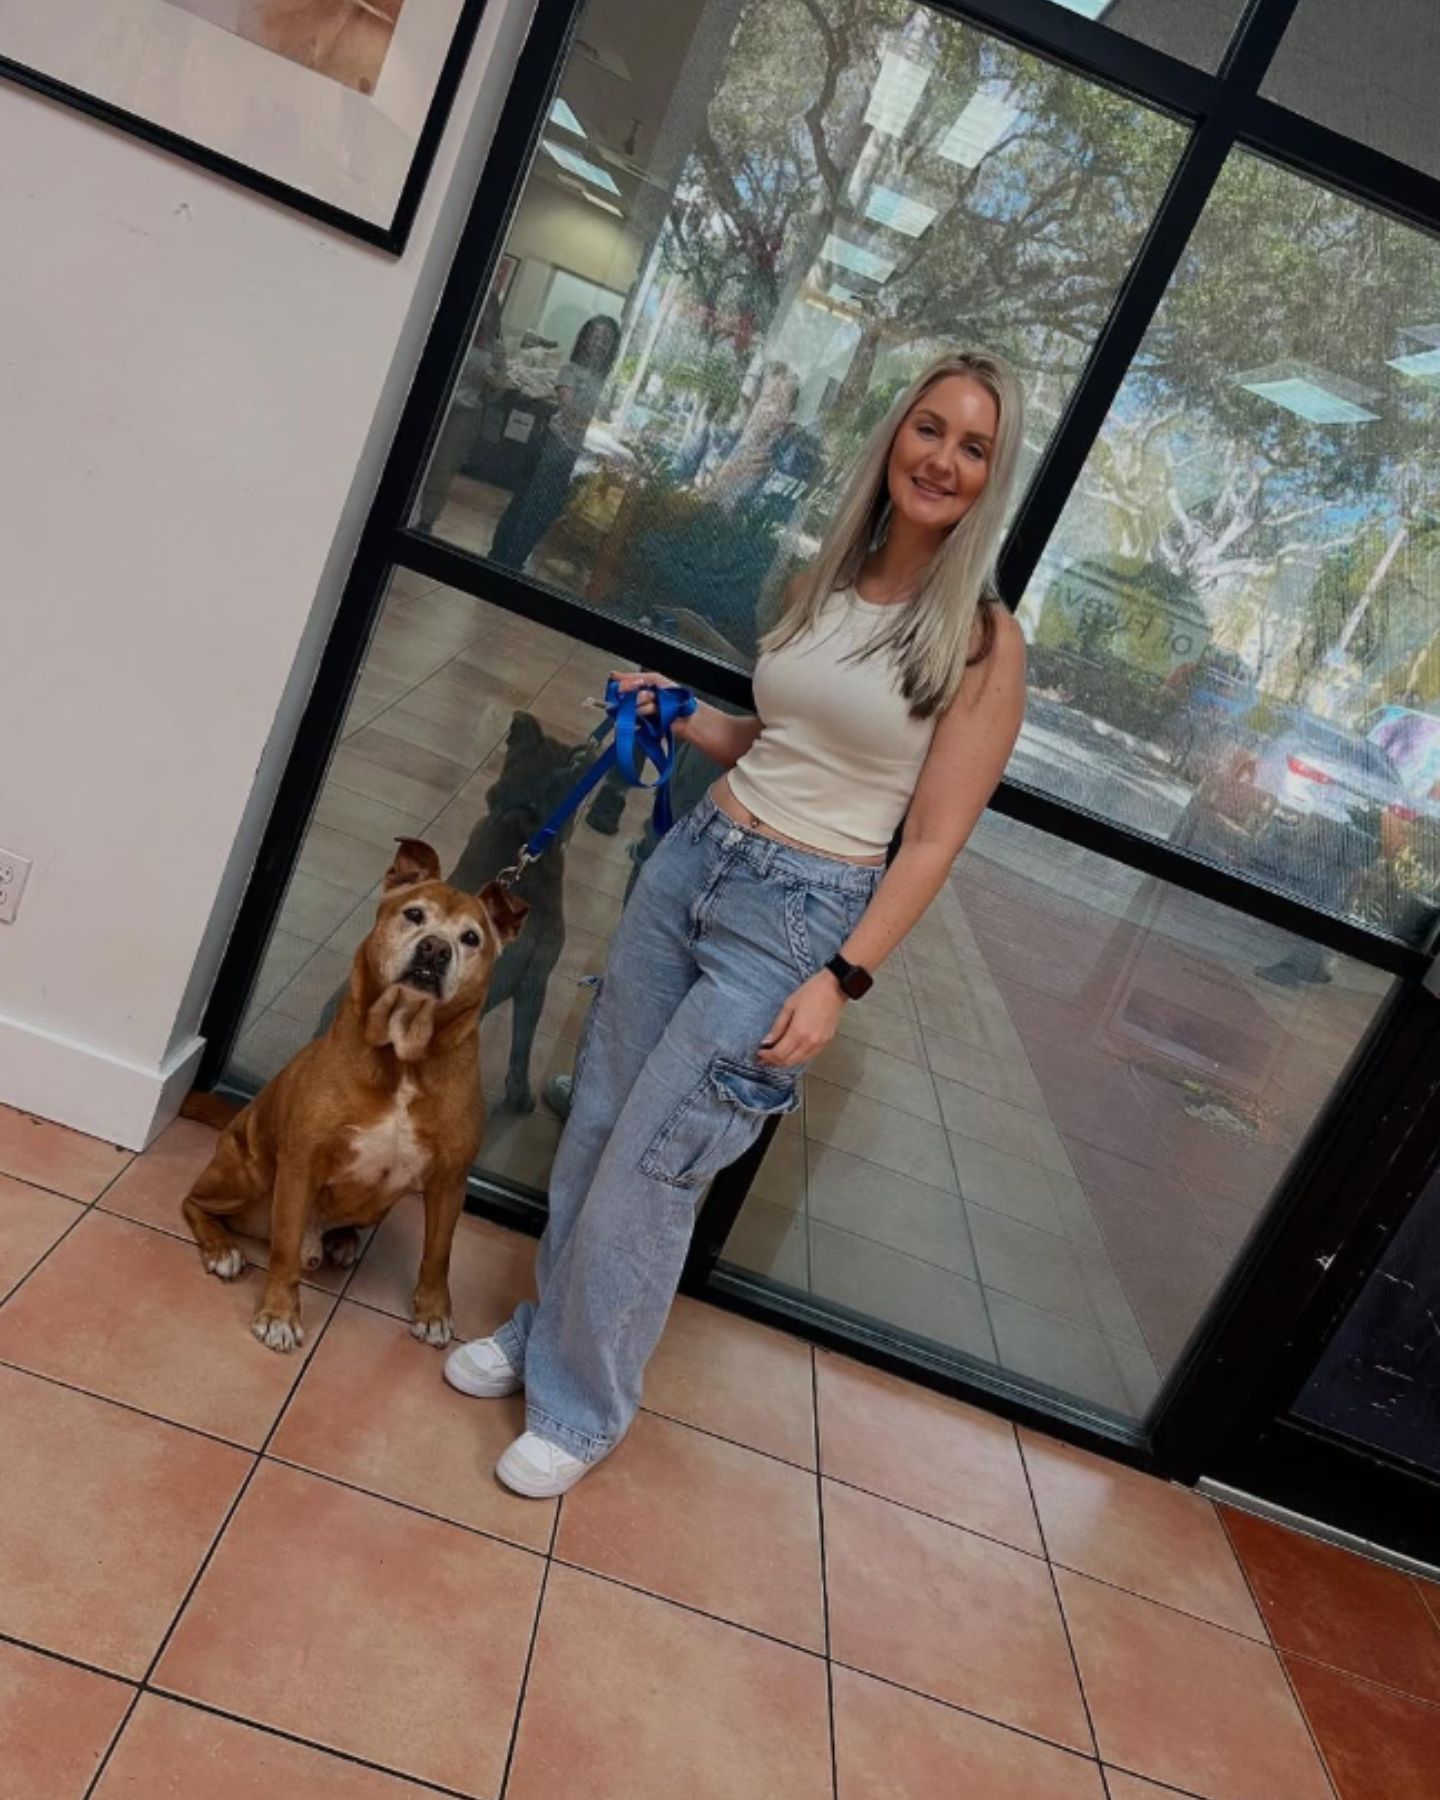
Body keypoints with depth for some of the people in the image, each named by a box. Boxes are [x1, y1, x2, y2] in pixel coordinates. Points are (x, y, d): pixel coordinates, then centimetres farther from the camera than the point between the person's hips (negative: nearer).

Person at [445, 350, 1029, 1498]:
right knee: (597, 1119, 13)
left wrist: (841, 980, -16)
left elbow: (935, 837, -11)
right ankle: (542, 1331, 37)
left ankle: (582, 1410, 22)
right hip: (692, 857, 6)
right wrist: (683, 717, 4)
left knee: (649, 1170, -1)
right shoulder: (824, 583, 8)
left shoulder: (980, 640, -9)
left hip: (798, 918, -6)